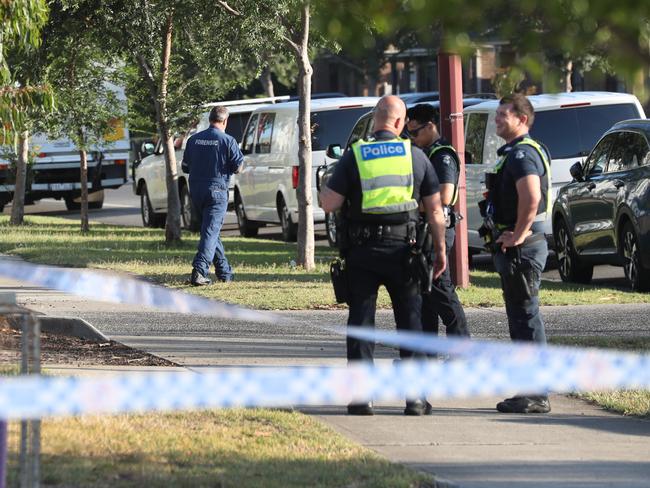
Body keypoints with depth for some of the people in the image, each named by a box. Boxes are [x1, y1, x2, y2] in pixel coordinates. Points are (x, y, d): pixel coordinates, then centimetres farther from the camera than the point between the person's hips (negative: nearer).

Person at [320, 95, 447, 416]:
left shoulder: (354, 156, -3)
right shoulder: (415, 156, 1)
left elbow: (329, 204, -8)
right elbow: (434, 209, 3)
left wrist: (325, 188, 14)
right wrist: (440, 251, 11)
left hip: (361, 251, -1)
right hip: (401, 248, 1)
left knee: (361, 319, 6)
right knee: (410, 320, 8)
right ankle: (414, 396, 6)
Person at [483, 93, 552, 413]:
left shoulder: (522, 154, -16)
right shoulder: (515, 152, 18)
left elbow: (531, 197, -32)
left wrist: (518, 235, -22)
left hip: (521, 247, -11)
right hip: (512, 248, 11)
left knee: (526, 317, -8)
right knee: (522, 318, 14)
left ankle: (536, 396, -7)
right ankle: (530, 390, 19)